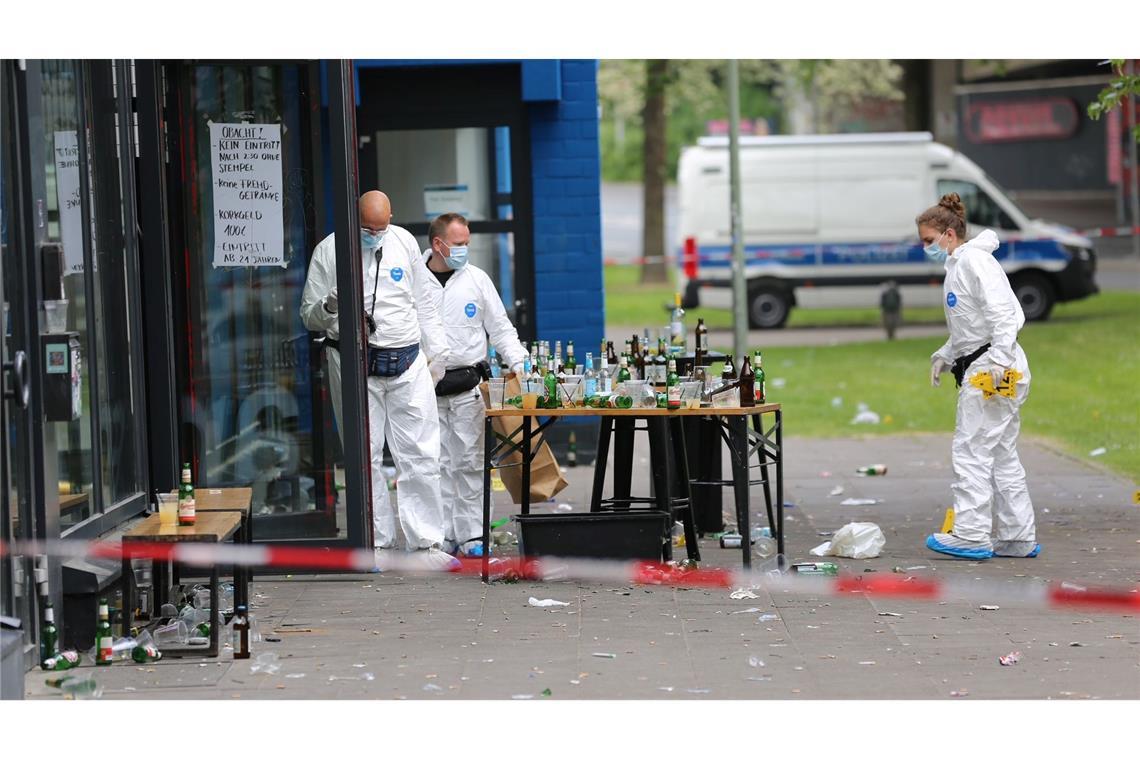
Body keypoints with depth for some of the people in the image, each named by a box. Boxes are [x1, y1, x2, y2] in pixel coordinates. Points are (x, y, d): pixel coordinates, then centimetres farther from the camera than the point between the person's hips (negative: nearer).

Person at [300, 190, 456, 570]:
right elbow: (309, 316, 1)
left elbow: (423, 303, 18)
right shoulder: (329, 251, -2)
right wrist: (328, 308, -21)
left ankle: (427, 543, 3)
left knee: (421, 456, -1)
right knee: (366, 457, 0)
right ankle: (378, 543, 9)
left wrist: (437, 352, 16)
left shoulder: (404, 242, 8)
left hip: (408, 363, 3)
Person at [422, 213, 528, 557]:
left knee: (469, 461, -3)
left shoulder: (477, 279, 7)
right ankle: (444, 535, 5)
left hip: (468, 386, 0)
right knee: (438, 463, 0)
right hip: (427, 387, 0)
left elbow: (500, 329, 10)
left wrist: (519, 363, -4)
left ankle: (472, 536, 0)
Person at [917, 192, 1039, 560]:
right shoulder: (956, 266, 20)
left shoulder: (975, 260, -11)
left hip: (991, 368, -11)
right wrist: (946, 355, 14)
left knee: (970, 450, -10)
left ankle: (971, 535, -9)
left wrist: (999, 358, -27)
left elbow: (1003, 313, -20)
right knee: (1002, 454, 11)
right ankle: (1018, 537, 13)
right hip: (977, 369, 11)